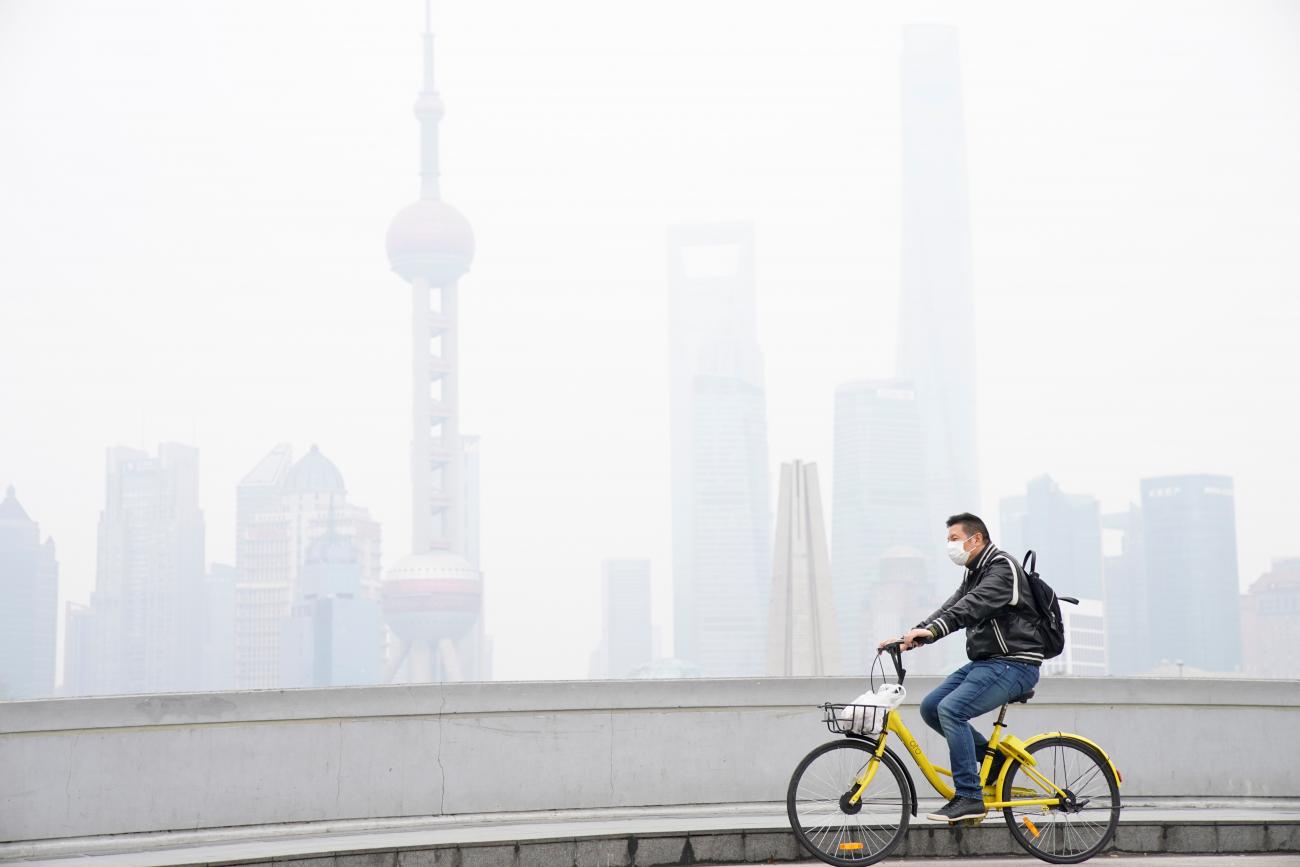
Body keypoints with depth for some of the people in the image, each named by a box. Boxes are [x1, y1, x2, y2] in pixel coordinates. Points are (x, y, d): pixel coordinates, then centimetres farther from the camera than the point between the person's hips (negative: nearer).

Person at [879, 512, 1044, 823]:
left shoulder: (1003, 567, -13)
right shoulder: (974, 574, 18)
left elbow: (972, 605, -30)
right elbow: (951, 608, 8)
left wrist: (931, 629, -43)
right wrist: (911, 637, -6)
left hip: (1014, 663, -10)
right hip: (984, 661, 10)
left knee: (951, 709, -24)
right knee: (930, 707, 0)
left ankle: (970, 798, -21)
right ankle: (993, 756, 10)